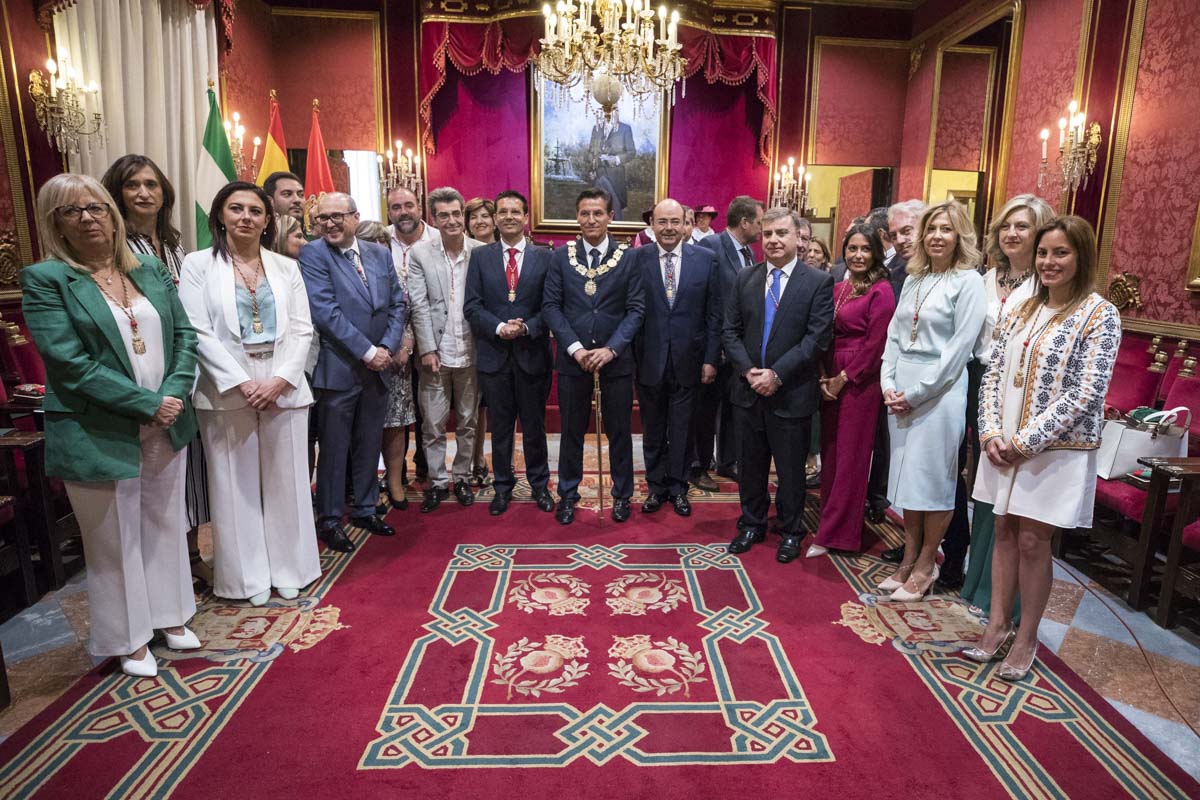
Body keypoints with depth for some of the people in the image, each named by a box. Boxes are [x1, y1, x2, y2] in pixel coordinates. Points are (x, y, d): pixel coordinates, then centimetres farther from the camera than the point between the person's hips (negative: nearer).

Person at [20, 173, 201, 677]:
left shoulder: (150, 271, 8)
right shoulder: (45, 279, -7)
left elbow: (184, 334, 6)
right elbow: (69, 363, -15)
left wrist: (175, 394, -10)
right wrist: (147, 404, -18)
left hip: (166, 427, 5)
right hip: (99, 436, -4)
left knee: (166, 524, 17)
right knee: (116, 541, 9)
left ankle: (169, 616, 35)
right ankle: (129, 640, 27)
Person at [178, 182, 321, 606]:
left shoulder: (286, 267, 9)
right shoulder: (199, 264, 2)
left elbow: (302, 329, 4)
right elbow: (198, 332, -5)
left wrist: (280, 379, -9)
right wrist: (241, 383, -13)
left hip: (283, 388, 2)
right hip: (227, 390, -2)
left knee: (286, 480, 7)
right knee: (237, 484, 5)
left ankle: (288, 569, 21)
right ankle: (249, 576, 18)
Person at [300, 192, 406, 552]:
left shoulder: (380, 254, 9)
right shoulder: (312, 255, -7)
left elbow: (397, 303, 9)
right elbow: (325, 311, -16)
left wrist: (387, 347, -6)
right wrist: (367, 351, -17)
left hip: (378, 366, 5)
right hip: (338, 369, -5)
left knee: (369, 444, 15)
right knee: (334, 448, 4)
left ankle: (364, 509, 30)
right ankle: (329, 519, 18)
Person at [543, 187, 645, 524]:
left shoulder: (628, 257, 0)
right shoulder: (561, 256, 2)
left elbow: (636, 308, -3)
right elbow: (550, 305, -1)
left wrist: (610, 348, -13)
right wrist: (575, 347, -11)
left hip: (616, 357, 0)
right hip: (573, 357, 1)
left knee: (619, 430, 9)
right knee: (572, 430, 10)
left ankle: (622, 495, 26)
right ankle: (567, 495, 26)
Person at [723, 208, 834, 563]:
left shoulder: (819, 282, -5)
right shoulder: (745, 279, 6)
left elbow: (817, 337, -12)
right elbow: (731, 331, 4)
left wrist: (777, 374, -18)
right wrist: (749, 371, -10)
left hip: (792, 394, -3)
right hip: (749, 390, 3)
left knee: (790, 468, 10)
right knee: (751, 464, 15)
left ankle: (791, 531, 29)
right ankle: (752, 524, 33)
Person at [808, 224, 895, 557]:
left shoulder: (880, 291, -9)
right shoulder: (838, 288, 12)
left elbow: (875, 343, -13)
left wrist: (843, 378, -12)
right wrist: (824, 377, 1)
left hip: (860, 381, -7)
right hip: (831, 381, 7)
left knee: (850, 457, 1)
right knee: (830, 453, 12)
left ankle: (835, 533, 10)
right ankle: (831, 522, 26)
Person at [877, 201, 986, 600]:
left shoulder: (968, 281, -6)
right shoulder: (913, 280, 12)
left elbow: (959, 347, -12)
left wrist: (916, 392, -13)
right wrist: (888, 383, -1)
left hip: (939, 391, -6)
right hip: (901, 392, 6)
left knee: (933, 478, 1)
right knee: (907, 475, 11)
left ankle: (925, 566, 16)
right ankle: (909, 559, 23)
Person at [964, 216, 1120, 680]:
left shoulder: (1099, 315, -7)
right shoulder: (1022, 311, 10)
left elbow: (1088, 392, -15)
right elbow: (993, 375, 7)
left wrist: (1028, 440, -17)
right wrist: (991, 433, -7)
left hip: (1056, 450, -5)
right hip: (1005, 445, 5)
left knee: (1032, 541, 1)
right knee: (1004, 532, 9)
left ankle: (1026, 638, 17)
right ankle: (997, 626, 21)